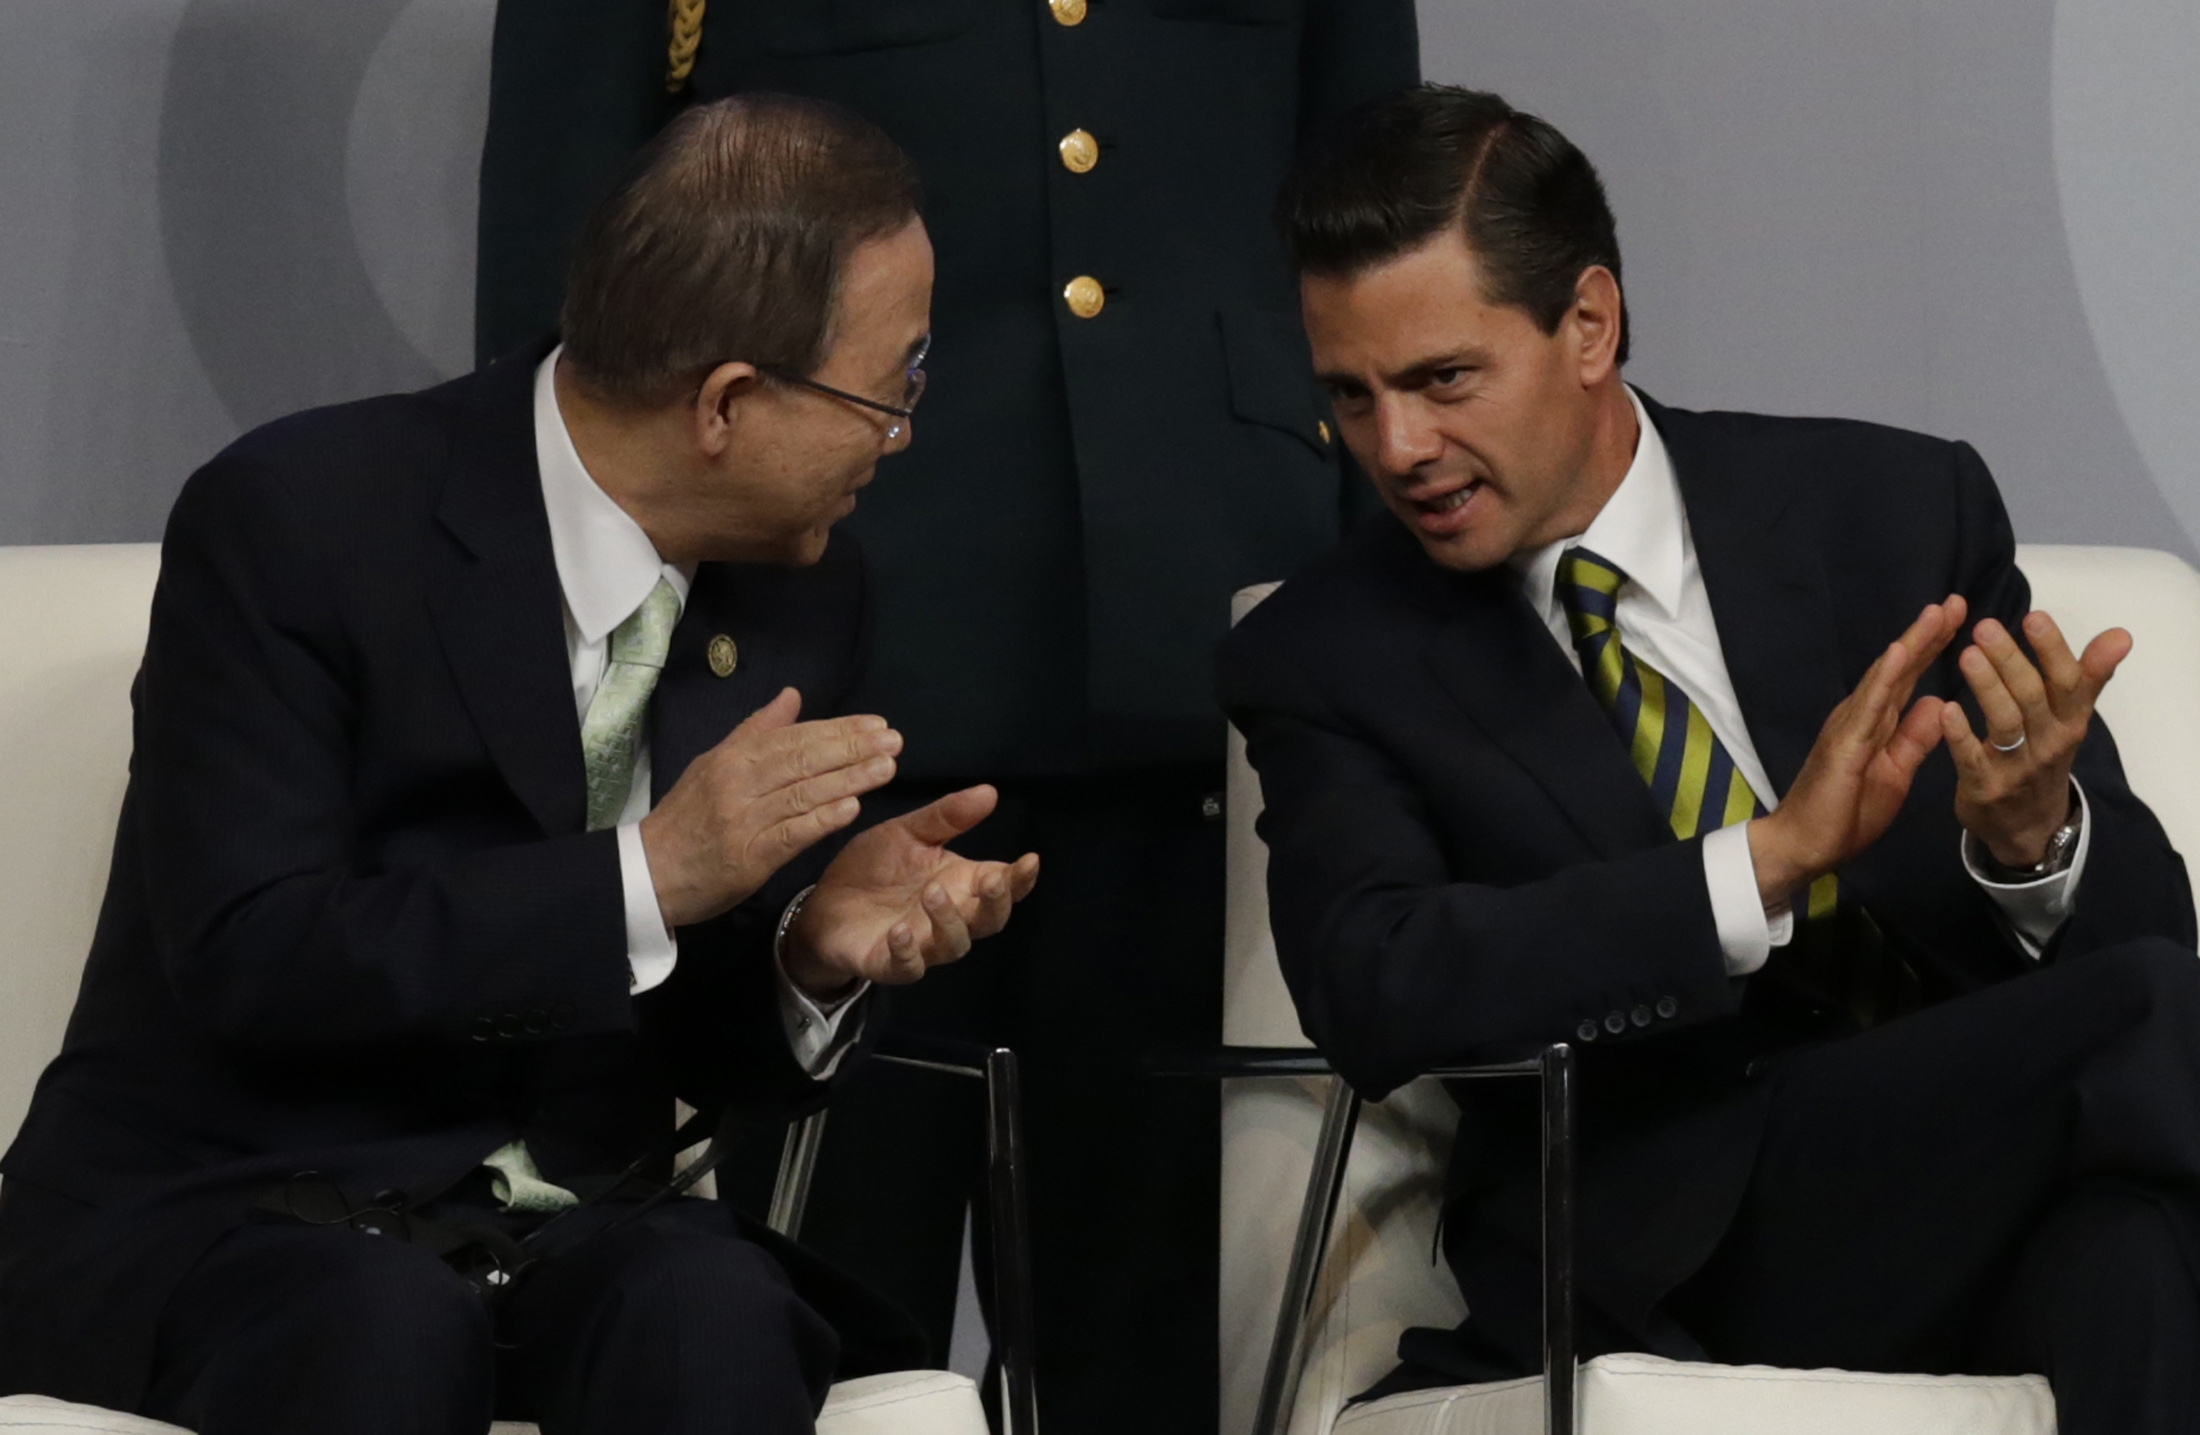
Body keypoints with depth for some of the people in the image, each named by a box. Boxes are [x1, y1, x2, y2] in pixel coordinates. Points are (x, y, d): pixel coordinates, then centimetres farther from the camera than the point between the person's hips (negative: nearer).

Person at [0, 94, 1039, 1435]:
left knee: (711, 1315, -32)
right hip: (218, 1213, -4)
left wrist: (819, 951, -13)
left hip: (575, 1229, 4)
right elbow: (248, 960, -20)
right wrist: (644, 875, -25)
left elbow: (715, 1055, 11)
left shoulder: (802, 590, 5)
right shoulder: (298, 520, -13)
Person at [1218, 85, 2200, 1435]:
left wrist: (2034, 833, -17)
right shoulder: (1328, 661, 5)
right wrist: (1769, 859, -21)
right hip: (1653, 1272, -2)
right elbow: (1366, 994, -13)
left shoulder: (1899, 510, 8)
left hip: (1975, 1160, 3)